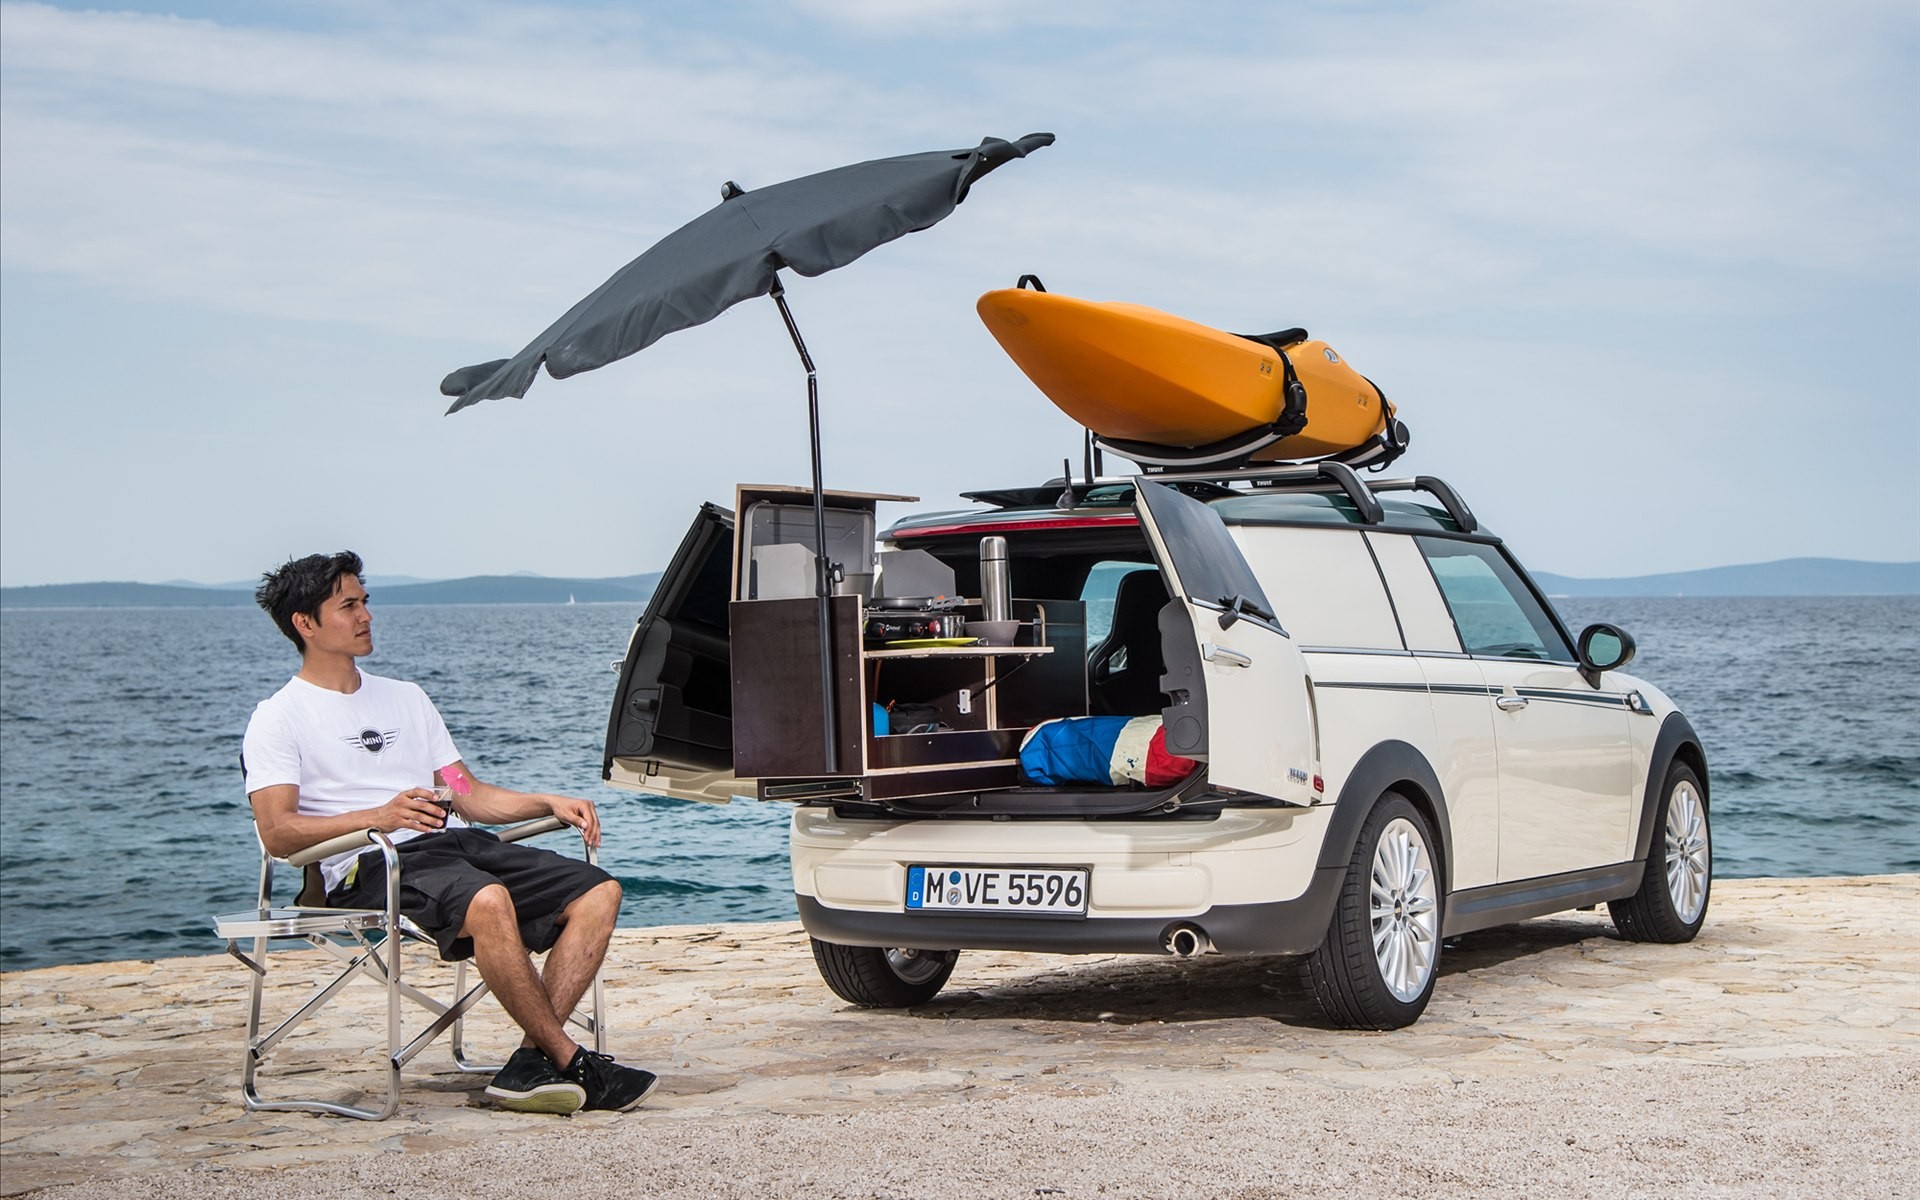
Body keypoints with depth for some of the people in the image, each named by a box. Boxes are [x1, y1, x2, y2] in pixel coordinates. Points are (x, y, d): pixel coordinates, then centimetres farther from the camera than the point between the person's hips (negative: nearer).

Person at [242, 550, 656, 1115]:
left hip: (460, 841, 7)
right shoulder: (279, 718, 6)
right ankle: (573, 1063, -27)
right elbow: (277, 833, -8)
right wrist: (376, 816, -22)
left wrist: (550, 803, 8)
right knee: (488, 901, -38)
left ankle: (533, 1062, -23)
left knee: (599, 892, -14)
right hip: (374, 864, -7)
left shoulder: (405, 697, 27)